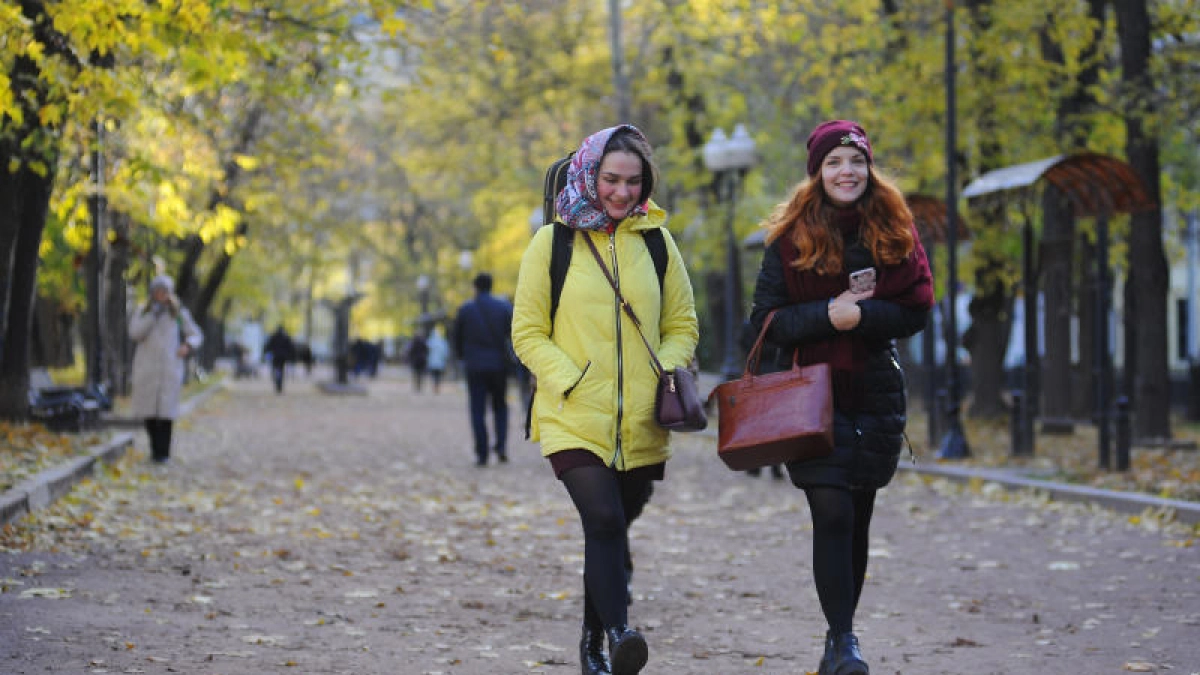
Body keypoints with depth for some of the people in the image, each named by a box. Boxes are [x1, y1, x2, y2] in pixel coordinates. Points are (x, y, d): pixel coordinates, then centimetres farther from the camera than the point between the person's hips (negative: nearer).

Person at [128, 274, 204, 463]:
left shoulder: (179, 313, 10)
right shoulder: (142, 313, 10)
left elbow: (196, 335, 13)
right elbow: (135, 333, -6)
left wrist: (188, 346, -9)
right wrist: (153, 313, -11)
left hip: (170, 368, -1)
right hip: (147, 368, 1)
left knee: (166, 409, -11)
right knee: (149, 411, 0)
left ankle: (163, 452, -8)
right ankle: (155, 447, 16)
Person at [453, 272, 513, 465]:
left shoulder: (465, 310, 0)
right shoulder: (504, 307, 0)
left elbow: (457, 338, 7)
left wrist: (461, 356, 23)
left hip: (474, 367, -1)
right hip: (498, 365, 1)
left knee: (478, 411, 2)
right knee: (500, 406, 15)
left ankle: (482, 454, -4)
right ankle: (501, 445, -4)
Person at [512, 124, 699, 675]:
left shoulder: (656, 241, 10)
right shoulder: (553, 242, 2)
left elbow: (682, 325, 16)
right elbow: (528, 333, 3)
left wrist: (667, 373, -4)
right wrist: (570, 381, -12)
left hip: (641, 423, 3)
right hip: (573, 419, -3)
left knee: (613, 531, 12)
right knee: (603, 522, -22)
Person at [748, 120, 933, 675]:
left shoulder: (894, 231, 3)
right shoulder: (791, 236, -3)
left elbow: (917, 311, -1)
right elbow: (765, 318, -5)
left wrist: (863, 315, -18)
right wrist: (827, 315, -20)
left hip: (875, 392, 3)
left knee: (858, 519, 10)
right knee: (832, 514, -14)